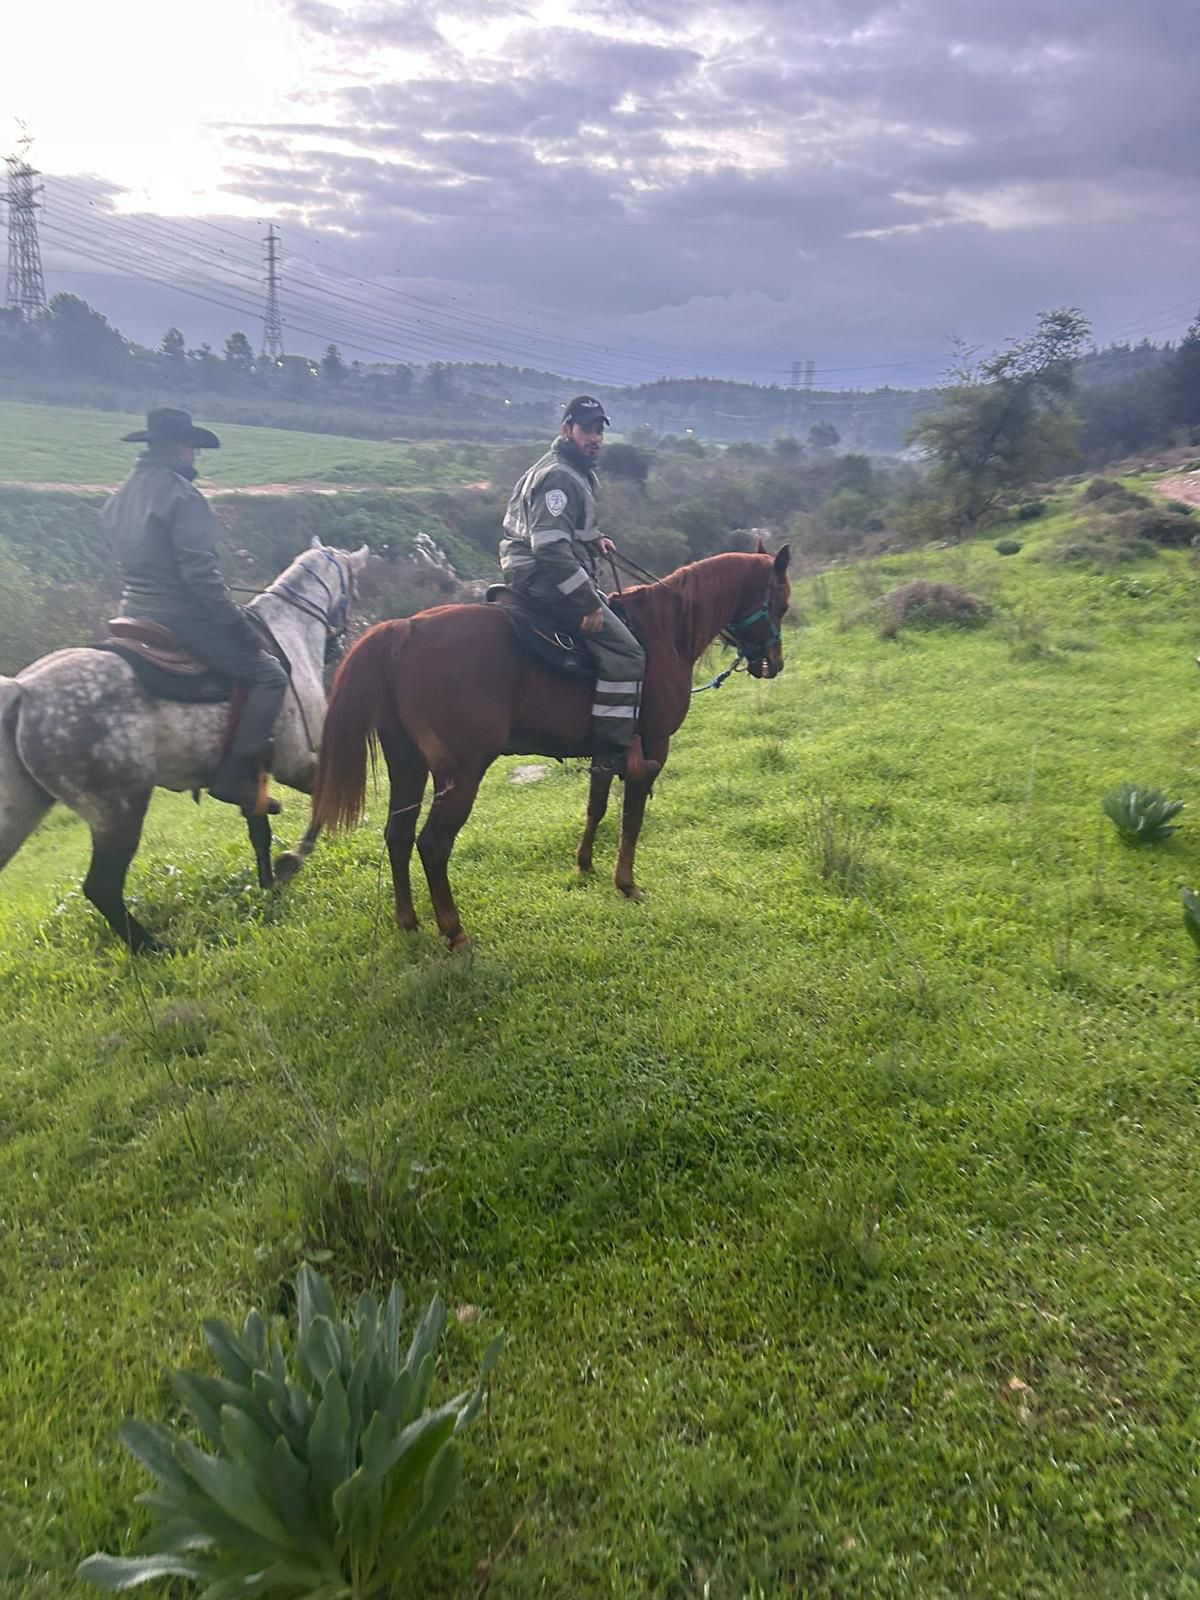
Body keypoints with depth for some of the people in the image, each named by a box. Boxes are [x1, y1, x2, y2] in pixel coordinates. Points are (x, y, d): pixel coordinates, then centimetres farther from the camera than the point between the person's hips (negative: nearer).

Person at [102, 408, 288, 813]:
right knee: (269, 675, -5)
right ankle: (236, 775, -13)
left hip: (138, 615, 10)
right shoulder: (182, 495, -15)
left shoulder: (123, 496, 13)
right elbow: (200, 573, -21)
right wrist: (241, 628, -16)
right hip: (184, 619, -10)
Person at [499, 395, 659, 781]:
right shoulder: (558, 477, -17)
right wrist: (587, 602, -26)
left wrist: (594, 539, 15)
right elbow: (551, 547, -27)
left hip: (543, 578, 11)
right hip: (546, 581, -11)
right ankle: (614, 751, -14)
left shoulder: (578, 471, 17)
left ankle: (625, 733, 27)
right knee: (625, 653, -17)